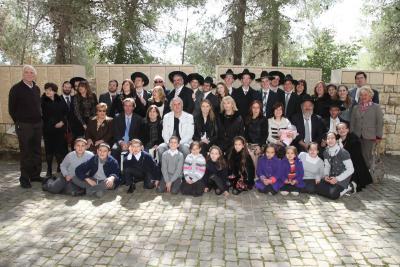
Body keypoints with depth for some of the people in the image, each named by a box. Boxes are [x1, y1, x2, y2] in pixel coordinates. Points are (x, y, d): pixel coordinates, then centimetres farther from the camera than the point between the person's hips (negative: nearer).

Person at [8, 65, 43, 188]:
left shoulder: (36, 89, 11)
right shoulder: (16, 88, -5)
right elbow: (11, 108, -3)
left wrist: (40, 119, 10)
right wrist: (18, 122, -3)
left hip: (38, 124, 5)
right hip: (24, 125, -5)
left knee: (37, 151, 10)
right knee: (25, 153, -1)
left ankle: (35, 175, 20)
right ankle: (24, 178, 7)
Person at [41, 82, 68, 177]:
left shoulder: (59, 100, 5)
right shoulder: (43, 100, -3)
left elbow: (66, 112, 9)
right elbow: (40, 113, -6)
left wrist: (63, 121, -3)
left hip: (59, 128, 2)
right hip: (47, 129, -2)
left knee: (60, 148, 4)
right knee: (49, 149, 3)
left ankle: (60, 167, 21)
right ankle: (49, 170, 14)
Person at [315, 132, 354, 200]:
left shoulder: (343, 152, -20)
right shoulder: (326, 152, -1)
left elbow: (350, 169, -18)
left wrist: (337, 179, -21)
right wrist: (326, 175, -8)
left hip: (342, 177, -6)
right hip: (332, 176, 6)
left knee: (332, 194, -25)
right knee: (318, 188, -13)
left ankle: (347, 188, 2)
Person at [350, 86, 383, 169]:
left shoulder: (376, 107, 0)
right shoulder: (356, 107, 11)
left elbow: (380, 122, -2)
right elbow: (352, 122, 13)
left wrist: (378, 136, -6)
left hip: (370, 136, -3)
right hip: (357, 136, 3)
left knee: (367, 156, 1)